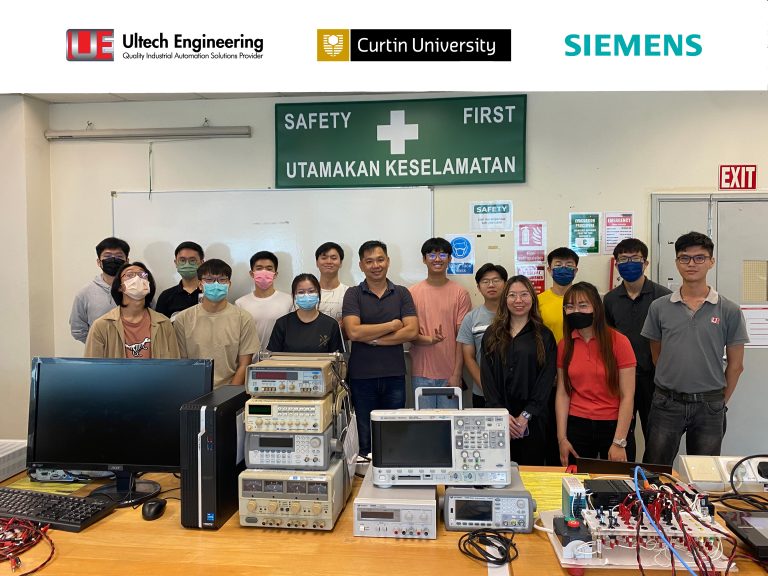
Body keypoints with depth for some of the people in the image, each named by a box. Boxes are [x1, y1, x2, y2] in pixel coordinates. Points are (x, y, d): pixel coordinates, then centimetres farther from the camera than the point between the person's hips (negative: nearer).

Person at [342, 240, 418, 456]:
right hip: (362, 375, -1)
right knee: (366, 440, 9)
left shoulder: (402, 293, 6)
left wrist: (373, 339, -11)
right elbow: (353, 332, -13)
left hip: (394, 375, 1)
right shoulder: (353, 294, 1)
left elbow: (411, 331, -6)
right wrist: (392, 325, -6)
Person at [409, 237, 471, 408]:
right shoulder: (413, 292, 3)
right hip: (421, 373, 1)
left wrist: (457, 374, -6)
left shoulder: (460, 293, 1)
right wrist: (427, 339, -19)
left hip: (450, 374, 0)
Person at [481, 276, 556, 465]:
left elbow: (546, 380, -3)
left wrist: (526, 416, -12)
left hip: (532, 419, -1)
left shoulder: (544, 336, 3)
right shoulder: (492, 334, 8)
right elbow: (487, 376, 1)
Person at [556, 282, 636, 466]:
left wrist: (619, 442, -11)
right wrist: (562, 438, -3)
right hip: (577, 426, 2)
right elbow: (562, 394, 1)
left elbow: (627, 396, -9)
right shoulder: (564, 345, 2)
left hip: (614, 426, -2)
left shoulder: (618, 341, -8)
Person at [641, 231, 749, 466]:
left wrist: (720, 401, 6)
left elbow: (735, 365, 4)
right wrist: (673, 387, 8)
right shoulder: (659, 307, 0)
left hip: (709, 406, 0)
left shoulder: (729, 311, -2)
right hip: (667, 403, 0)